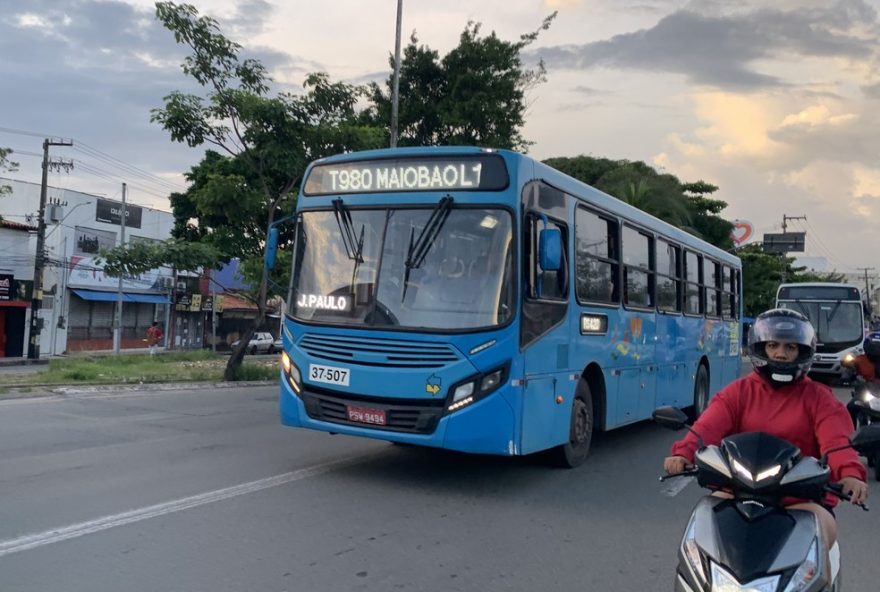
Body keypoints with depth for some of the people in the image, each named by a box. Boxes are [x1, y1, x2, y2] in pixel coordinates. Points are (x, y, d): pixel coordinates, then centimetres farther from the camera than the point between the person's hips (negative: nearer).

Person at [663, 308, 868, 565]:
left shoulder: (819, 398, 8)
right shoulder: (739, 391, 9)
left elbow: (836, 440, -11)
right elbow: (708, 426, -10)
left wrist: (850, 473, -34)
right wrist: (683, 453, -32)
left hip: (802, 499, 0)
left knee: (820, 528, -27)